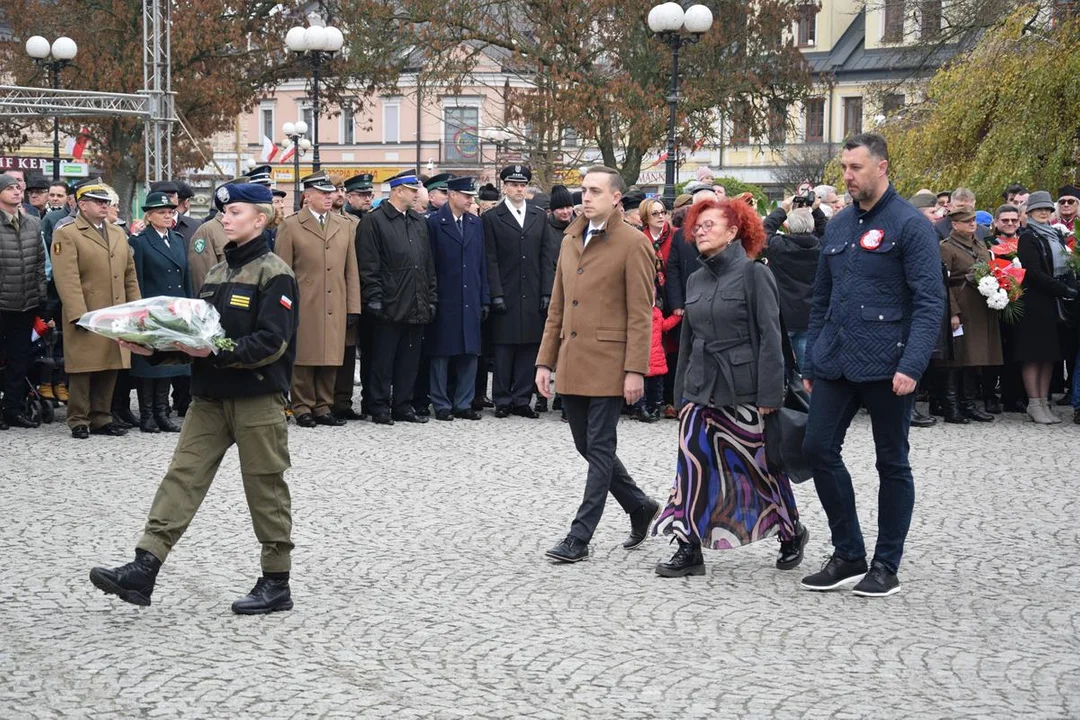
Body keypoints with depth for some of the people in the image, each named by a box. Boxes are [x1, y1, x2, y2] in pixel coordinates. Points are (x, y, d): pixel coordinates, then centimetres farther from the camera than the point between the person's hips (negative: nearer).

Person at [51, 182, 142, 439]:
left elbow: (130, 276, 19)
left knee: (109, 371, 8)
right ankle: (79, 421, 7)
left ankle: (101, 419, 16)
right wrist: (79, 315, -19)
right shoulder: (66, 235, -4)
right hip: (86, 318, -6)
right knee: (82, 371, -1)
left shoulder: (118, 234, 18)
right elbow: (67, 280, -13)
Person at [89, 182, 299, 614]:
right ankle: (143, 570, -8)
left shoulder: (273, 273, -9)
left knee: (264, 486, 2)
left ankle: (277, 582, 12)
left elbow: (272, 343, -17)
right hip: (211, 395, 7)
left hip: (258, 396, -7)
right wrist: (154, 349, 2)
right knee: (183, 475, -2)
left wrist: (216, 353, -25)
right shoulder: (217, 273, 14)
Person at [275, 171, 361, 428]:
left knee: (330, 359, 6)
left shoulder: (346, 226, 13)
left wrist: (353, 308, 7)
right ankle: (303, 408, 8)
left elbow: (351, 270, 12)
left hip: (335, 308, 4)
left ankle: (323, 407, 14)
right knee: (304, 358, 0)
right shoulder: (290, 226, 1)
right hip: (304, 307, -4)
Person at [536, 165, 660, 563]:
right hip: (571, 365, 7)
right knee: (588, 447, 12)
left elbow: (641, 314, -10)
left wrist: (635, 370, -15)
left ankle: (579, 538, 2)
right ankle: (640, 507, 30)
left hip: (608, 365, -7)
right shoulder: (570, 241, 14)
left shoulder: (632, 243, -7)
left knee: (599, 449, -2)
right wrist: (545, 361, 12)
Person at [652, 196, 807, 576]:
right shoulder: (696, 280, 11)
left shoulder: (754, 274, -8)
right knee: (694, 464, -3)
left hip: (743, 390, -6)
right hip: (700, 388, 6)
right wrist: (681, 394, 15)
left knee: (760, 466, 5)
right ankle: (690, 549, -1)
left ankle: (792, 533, 25)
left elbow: (769, 337, -11)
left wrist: (769, 396, -16)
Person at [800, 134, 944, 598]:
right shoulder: (838, 226, 12)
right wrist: (810, 363, 14)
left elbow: (930, 302, -13)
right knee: (818, 449, 1)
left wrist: (911, 366, -23)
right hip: (836, 363, 6)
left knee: (892, 463, 4)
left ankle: (886, 567, 13)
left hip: (886, 365, -6)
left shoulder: (910, 225, -8)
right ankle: (848, 555, 14)